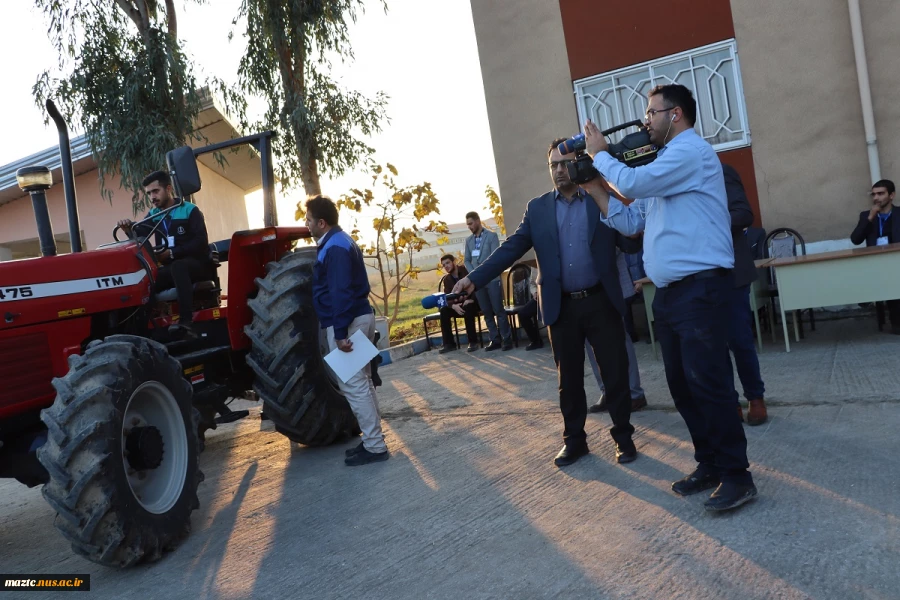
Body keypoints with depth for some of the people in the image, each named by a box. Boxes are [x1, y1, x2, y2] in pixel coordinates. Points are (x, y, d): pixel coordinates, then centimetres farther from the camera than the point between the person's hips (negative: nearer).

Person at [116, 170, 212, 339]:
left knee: (178, 267, -38)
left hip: (197, 264, -6)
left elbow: (201, 242, -14)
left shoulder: (190, 210, -3)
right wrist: (129, 228, -28)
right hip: (172, 268, 6)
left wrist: (172, 253, -22)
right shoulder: (153, 215, 14)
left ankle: (186, 323, -51)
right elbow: (140, 233, -5)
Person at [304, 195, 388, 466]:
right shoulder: (339, 241, 16)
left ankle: (375, 446, -1)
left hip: (347, 322, -11)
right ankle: (373, 440, 21)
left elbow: (340, 294, -23)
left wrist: (340, 333, -25)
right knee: (361, 382, 14)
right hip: (360, 317, 11)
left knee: (353, 385, -6)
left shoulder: (334, 248, -16)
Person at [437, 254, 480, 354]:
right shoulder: (446, 279, 5)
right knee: (444, 310, -23)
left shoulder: (467, 271, -8)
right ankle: (448, 343, -22)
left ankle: (473, 341, -31)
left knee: (468, 308, -38)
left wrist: (471, 299, -30)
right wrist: (453, 306, -27)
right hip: (458, 305, 5)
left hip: (473, 302, -5)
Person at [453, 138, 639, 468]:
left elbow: (630, 242, -3)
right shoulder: (537, 208, 7)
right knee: (568, 378, 11)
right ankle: (574, 439, 26)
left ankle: (623, 436, 22)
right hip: (562, 306, 2)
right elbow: (511, 249, -1)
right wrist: (474, 278, -12)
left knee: (616, 372, 6)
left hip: (601, 301, -1)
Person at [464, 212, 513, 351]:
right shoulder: (468, 240, 13)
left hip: (492, 279, -5)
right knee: (487, 312, 6)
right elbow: (466, 260, 12)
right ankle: (495, 340, 11)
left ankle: (506, 339, 3)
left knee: (498, 310, -4)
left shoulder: (492, 236, -1)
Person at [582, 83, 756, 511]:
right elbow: (630, 221, 19)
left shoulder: (691, 150, -8)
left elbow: (631, 183, -16)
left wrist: (599, 154, 1)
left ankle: (736, 475, 4)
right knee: (682, 384, 12)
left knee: (708, 383, -7)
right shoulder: (667, 164, 23)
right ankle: (710, 465, 23)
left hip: (699, 288, -10)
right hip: (668, 293, 10)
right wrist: (592, 186, 12)